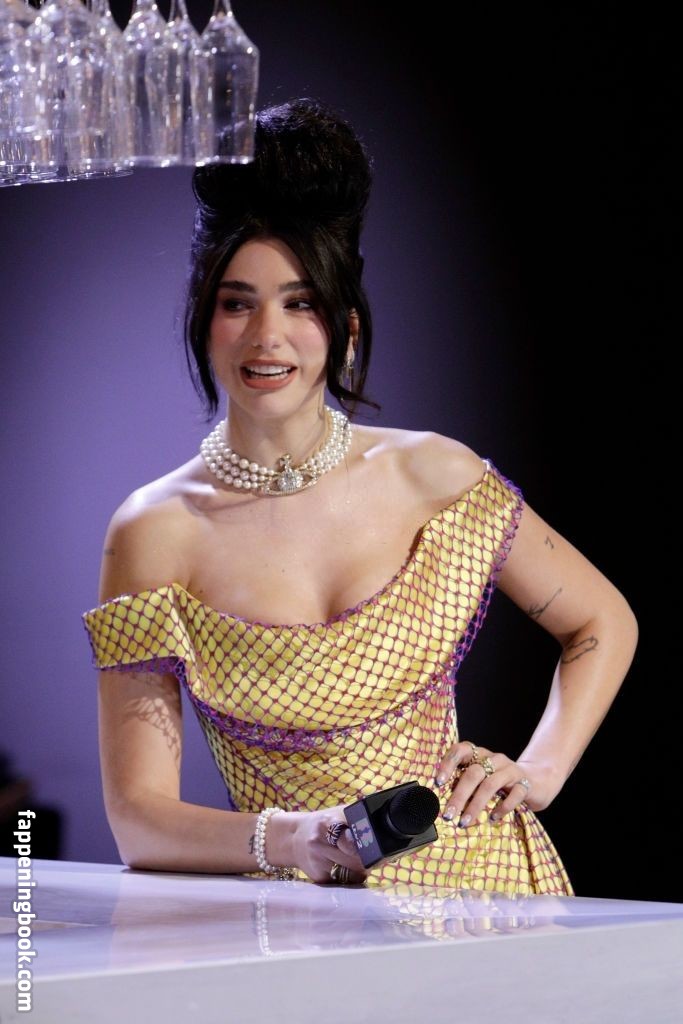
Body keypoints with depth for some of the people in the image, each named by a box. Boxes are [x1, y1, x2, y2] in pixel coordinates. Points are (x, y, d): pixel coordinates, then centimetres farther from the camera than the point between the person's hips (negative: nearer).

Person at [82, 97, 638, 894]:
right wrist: (291, 839, -21)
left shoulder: (431, 476, 3)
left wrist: (538, 772, 5)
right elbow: (138, 818, -5)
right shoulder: (154, 534, -2)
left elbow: (603, 624, 18)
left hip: (472, 885, 1)